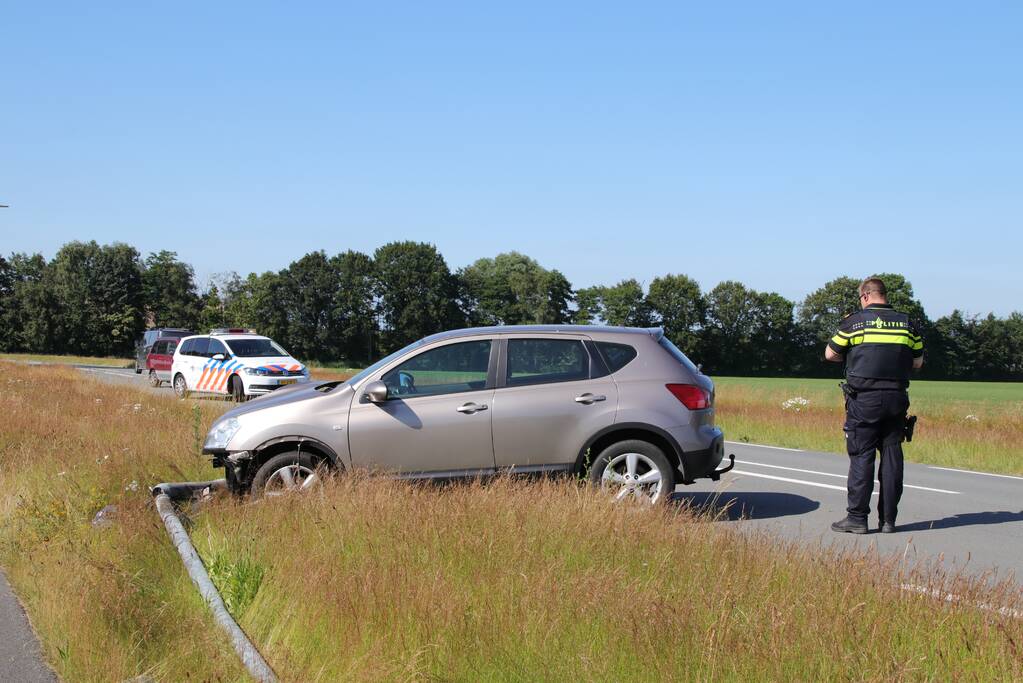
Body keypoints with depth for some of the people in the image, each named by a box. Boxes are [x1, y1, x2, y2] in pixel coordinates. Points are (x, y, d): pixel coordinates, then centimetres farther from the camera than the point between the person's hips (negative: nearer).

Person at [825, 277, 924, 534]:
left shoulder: (854, 322, -2)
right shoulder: (907, 323, 8)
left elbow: (830, 354, 6)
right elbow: (917, 362, 14)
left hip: (864, 399, -3)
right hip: (896, 398, 3)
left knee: (861, 457, 0)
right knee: (892, 456, 7)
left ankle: (857, 517, -1)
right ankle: (888, 519, 9)